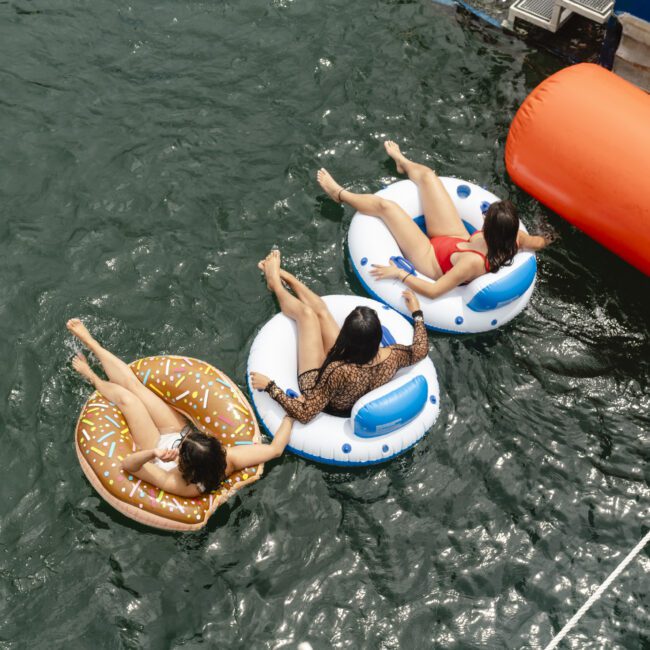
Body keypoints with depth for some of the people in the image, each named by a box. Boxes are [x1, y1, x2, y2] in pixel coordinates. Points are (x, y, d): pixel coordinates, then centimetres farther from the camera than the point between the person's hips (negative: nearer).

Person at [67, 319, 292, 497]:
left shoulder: (178, 485, -46)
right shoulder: (229, 459, -39)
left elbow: (127, 464, -42)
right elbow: (275, 449, -27)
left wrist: (152, 454, -61)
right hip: (180, 431, 3)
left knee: (125, 397, -1)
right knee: (131, 383, 2)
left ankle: (91, 377, 37)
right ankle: (89, 341, 26)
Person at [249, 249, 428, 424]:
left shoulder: (337, 372, -46)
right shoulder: (391, 358, -32)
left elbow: (304, 413, -38)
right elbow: (420, 350, -8)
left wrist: (269, 386, -32)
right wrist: (417, 312, 0)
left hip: (318, 396, -4)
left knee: (307, 313, 5)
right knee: (320, 310, 12)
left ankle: (275, 283, 36)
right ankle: (279, 273, 38)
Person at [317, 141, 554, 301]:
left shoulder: (473, 262, -45)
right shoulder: (512, 239, -26)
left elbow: (433, 291, -37)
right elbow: (538, 242, 0)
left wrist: (399, 273, -31)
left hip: (432, 259, -6)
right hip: (457, 239, 6)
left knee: (384, 205, 0)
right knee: (426, 174, 10)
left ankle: (340, 194, 33)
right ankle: (404, 163, 50)